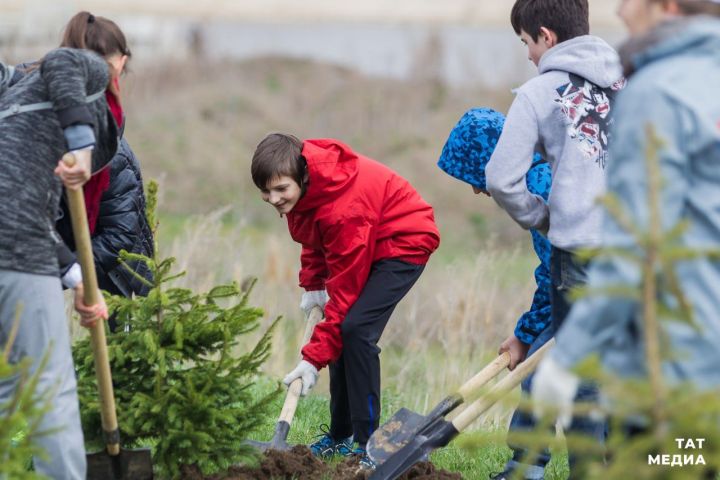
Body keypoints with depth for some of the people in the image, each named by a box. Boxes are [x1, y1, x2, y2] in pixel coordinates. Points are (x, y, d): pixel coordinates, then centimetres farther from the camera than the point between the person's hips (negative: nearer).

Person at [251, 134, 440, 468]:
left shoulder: (344, 209, -36)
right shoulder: (304, 186, -12)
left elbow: (345, 291, -31)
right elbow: (314, 238, 11)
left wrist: (315, 358, -29)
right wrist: (312, 285, 2)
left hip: (404, 243, -9)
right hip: (367, 243, 9)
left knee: (355, 329, -24)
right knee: (340, 331, 7)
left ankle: (369, 444, -21)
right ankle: (339, 437, 19)